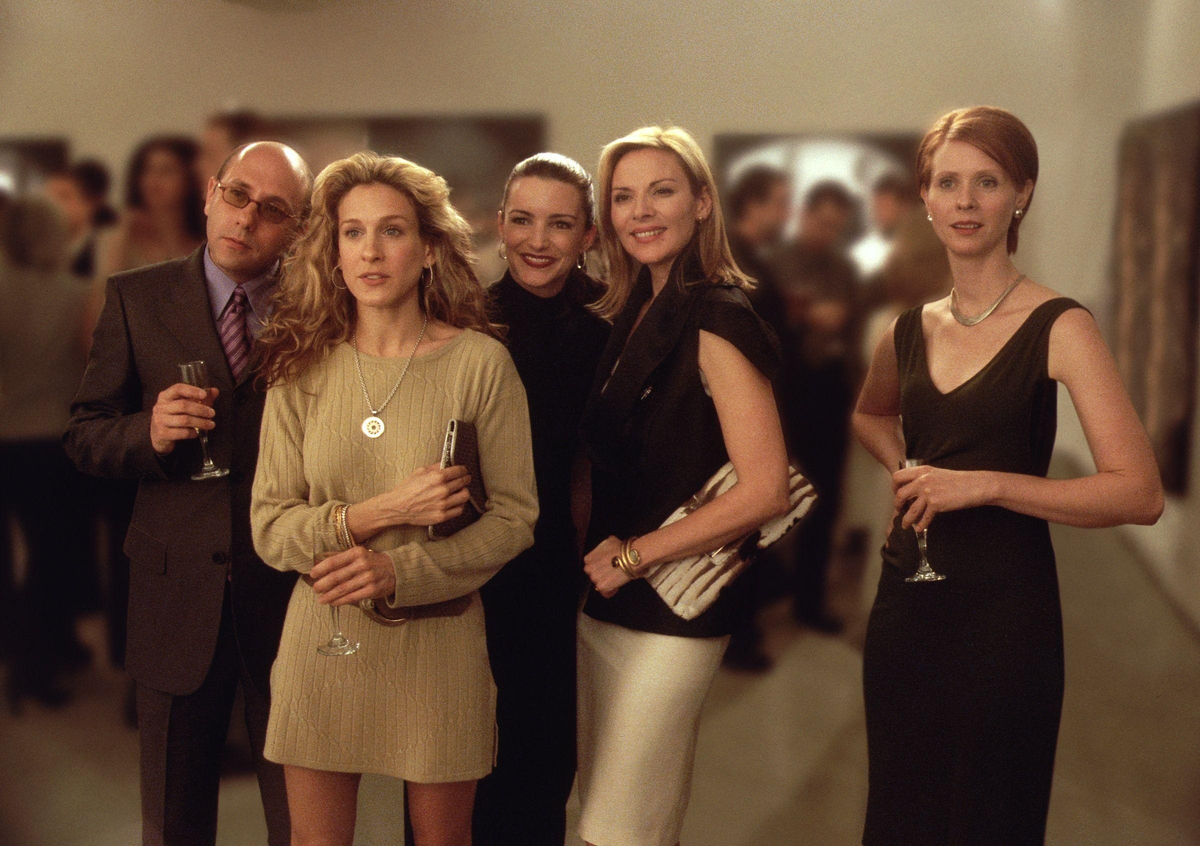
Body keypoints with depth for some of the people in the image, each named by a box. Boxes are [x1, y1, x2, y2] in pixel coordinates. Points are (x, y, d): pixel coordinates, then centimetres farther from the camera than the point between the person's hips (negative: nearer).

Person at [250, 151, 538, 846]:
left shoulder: (480, 363, -8)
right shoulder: (303, 370, -1)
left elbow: (514, 518, -7)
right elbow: (270, 527, -4)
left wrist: (399, 569, -20)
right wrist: (381, 512, -19)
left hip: (438, 639, -1)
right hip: (322, 639, 2)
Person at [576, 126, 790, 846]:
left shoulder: (717, 320, -15)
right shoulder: (635, 315, 9)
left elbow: (765, 491, -21)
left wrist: (634, 554, -14)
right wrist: (600, 550, -1)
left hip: (672, 612, -8)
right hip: (607, 601, 8)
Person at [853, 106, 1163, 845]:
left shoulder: (1059, 328, -10)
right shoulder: (910, 330, 6)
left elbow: (1140, 493, -18)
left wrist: (984, 484, -22)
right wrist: (905, 469, 8)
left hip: (1003, 609, -5)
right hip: (905, 603, 6)